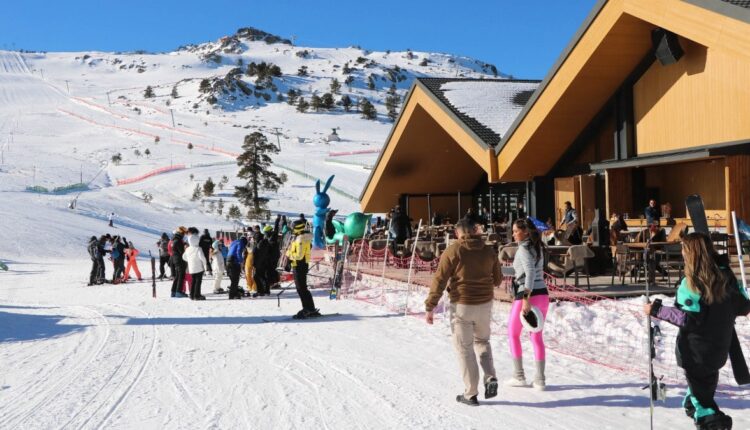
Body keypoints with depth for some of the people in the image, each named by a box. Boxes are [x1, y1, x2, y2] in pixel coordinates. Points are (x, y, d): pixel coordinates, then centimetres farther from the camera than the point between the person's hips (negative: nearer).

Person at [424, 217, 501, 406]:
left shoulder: (453, 251, -11)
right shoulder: (489, 251, 2)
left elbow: (439, 280, -13)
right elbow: (497, 279, 11)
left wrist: (430, 307, -8)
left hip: (462, 306, -4)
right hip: (485, 305, 4)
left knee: (465, 348, 6)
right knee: (482, 341, 24)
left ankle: (471, 394, 9)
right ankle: (490, 377, 6)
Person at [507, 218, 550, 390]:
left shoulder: (524, 249, -13)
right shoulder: (537, 247, 13)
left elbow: (530, 272, -25)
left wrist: (526, 298, -29)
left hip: (527, 295, -8)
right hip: (543, 294, 8)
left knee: (513, 334, 11)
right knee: (537, 336, 13)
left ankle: (519, 376, 14)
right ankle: (540, 379, 13)